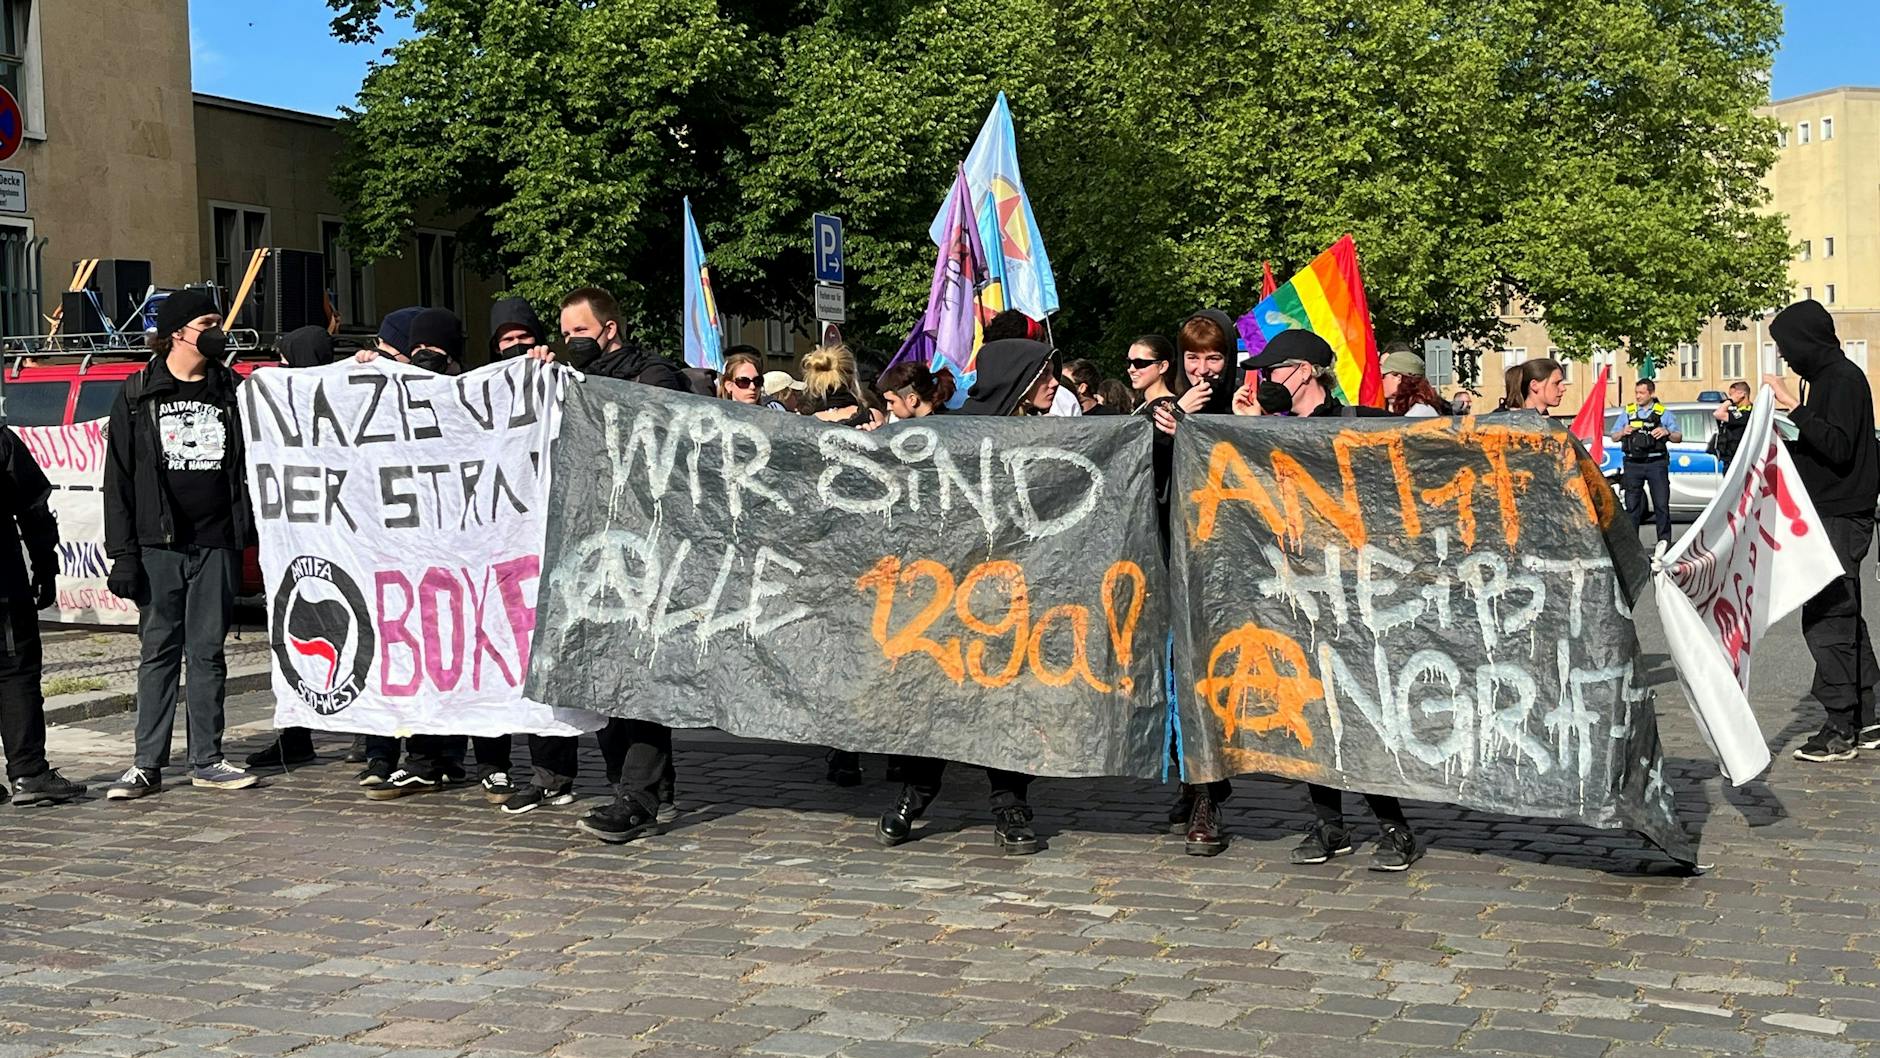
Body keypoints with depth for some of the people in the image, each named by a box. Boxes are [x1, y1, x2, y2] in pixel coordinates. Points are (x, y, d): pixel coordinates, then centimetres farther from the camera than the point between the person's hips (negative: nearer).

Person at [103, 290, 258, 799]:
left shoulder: (230, 390, 9)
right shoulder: (139, 394, 3)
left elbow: (249, 465, 9)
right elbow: (119, 478, 1)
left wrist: (249, 534, -1)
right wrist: (123, 552, -6)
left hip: (217, 545, 2)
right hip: (159, 544, -1)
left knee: (208, 651, 6)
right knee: (159, 651, 3)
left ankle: (207, 760, 12)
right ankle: (148, 764, 8)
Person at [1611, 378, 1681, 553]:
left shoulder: (1663, 413, 7)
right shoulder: (1628, 412, 13)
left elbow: (1678, 437, 8)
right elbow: (1614, 437, 16)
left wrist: (1667, 432, -13)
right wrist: (1623, 432, -6)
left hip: (1656, 464, -2)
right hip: (1633, 464, 2)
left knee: (1661, 503, -5)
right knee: (1632, 505, 3)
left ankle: (1664, 539, 1)